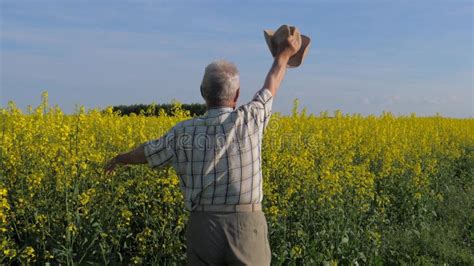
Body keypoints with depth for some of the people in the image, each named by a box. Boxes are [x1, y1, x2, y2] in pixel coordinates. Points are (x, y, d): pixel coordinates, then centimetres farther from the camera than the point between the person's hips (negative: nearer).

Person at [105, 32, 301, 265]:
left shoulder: (184, 132, -1)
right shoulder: (248, 120, -5)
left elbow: (146, 153, 18)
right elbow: (270, 87, 15)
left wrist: (120, 158, 40)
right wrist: (284, 54, 34)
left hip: (203, 227, 2)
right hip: (246, 227, -1)